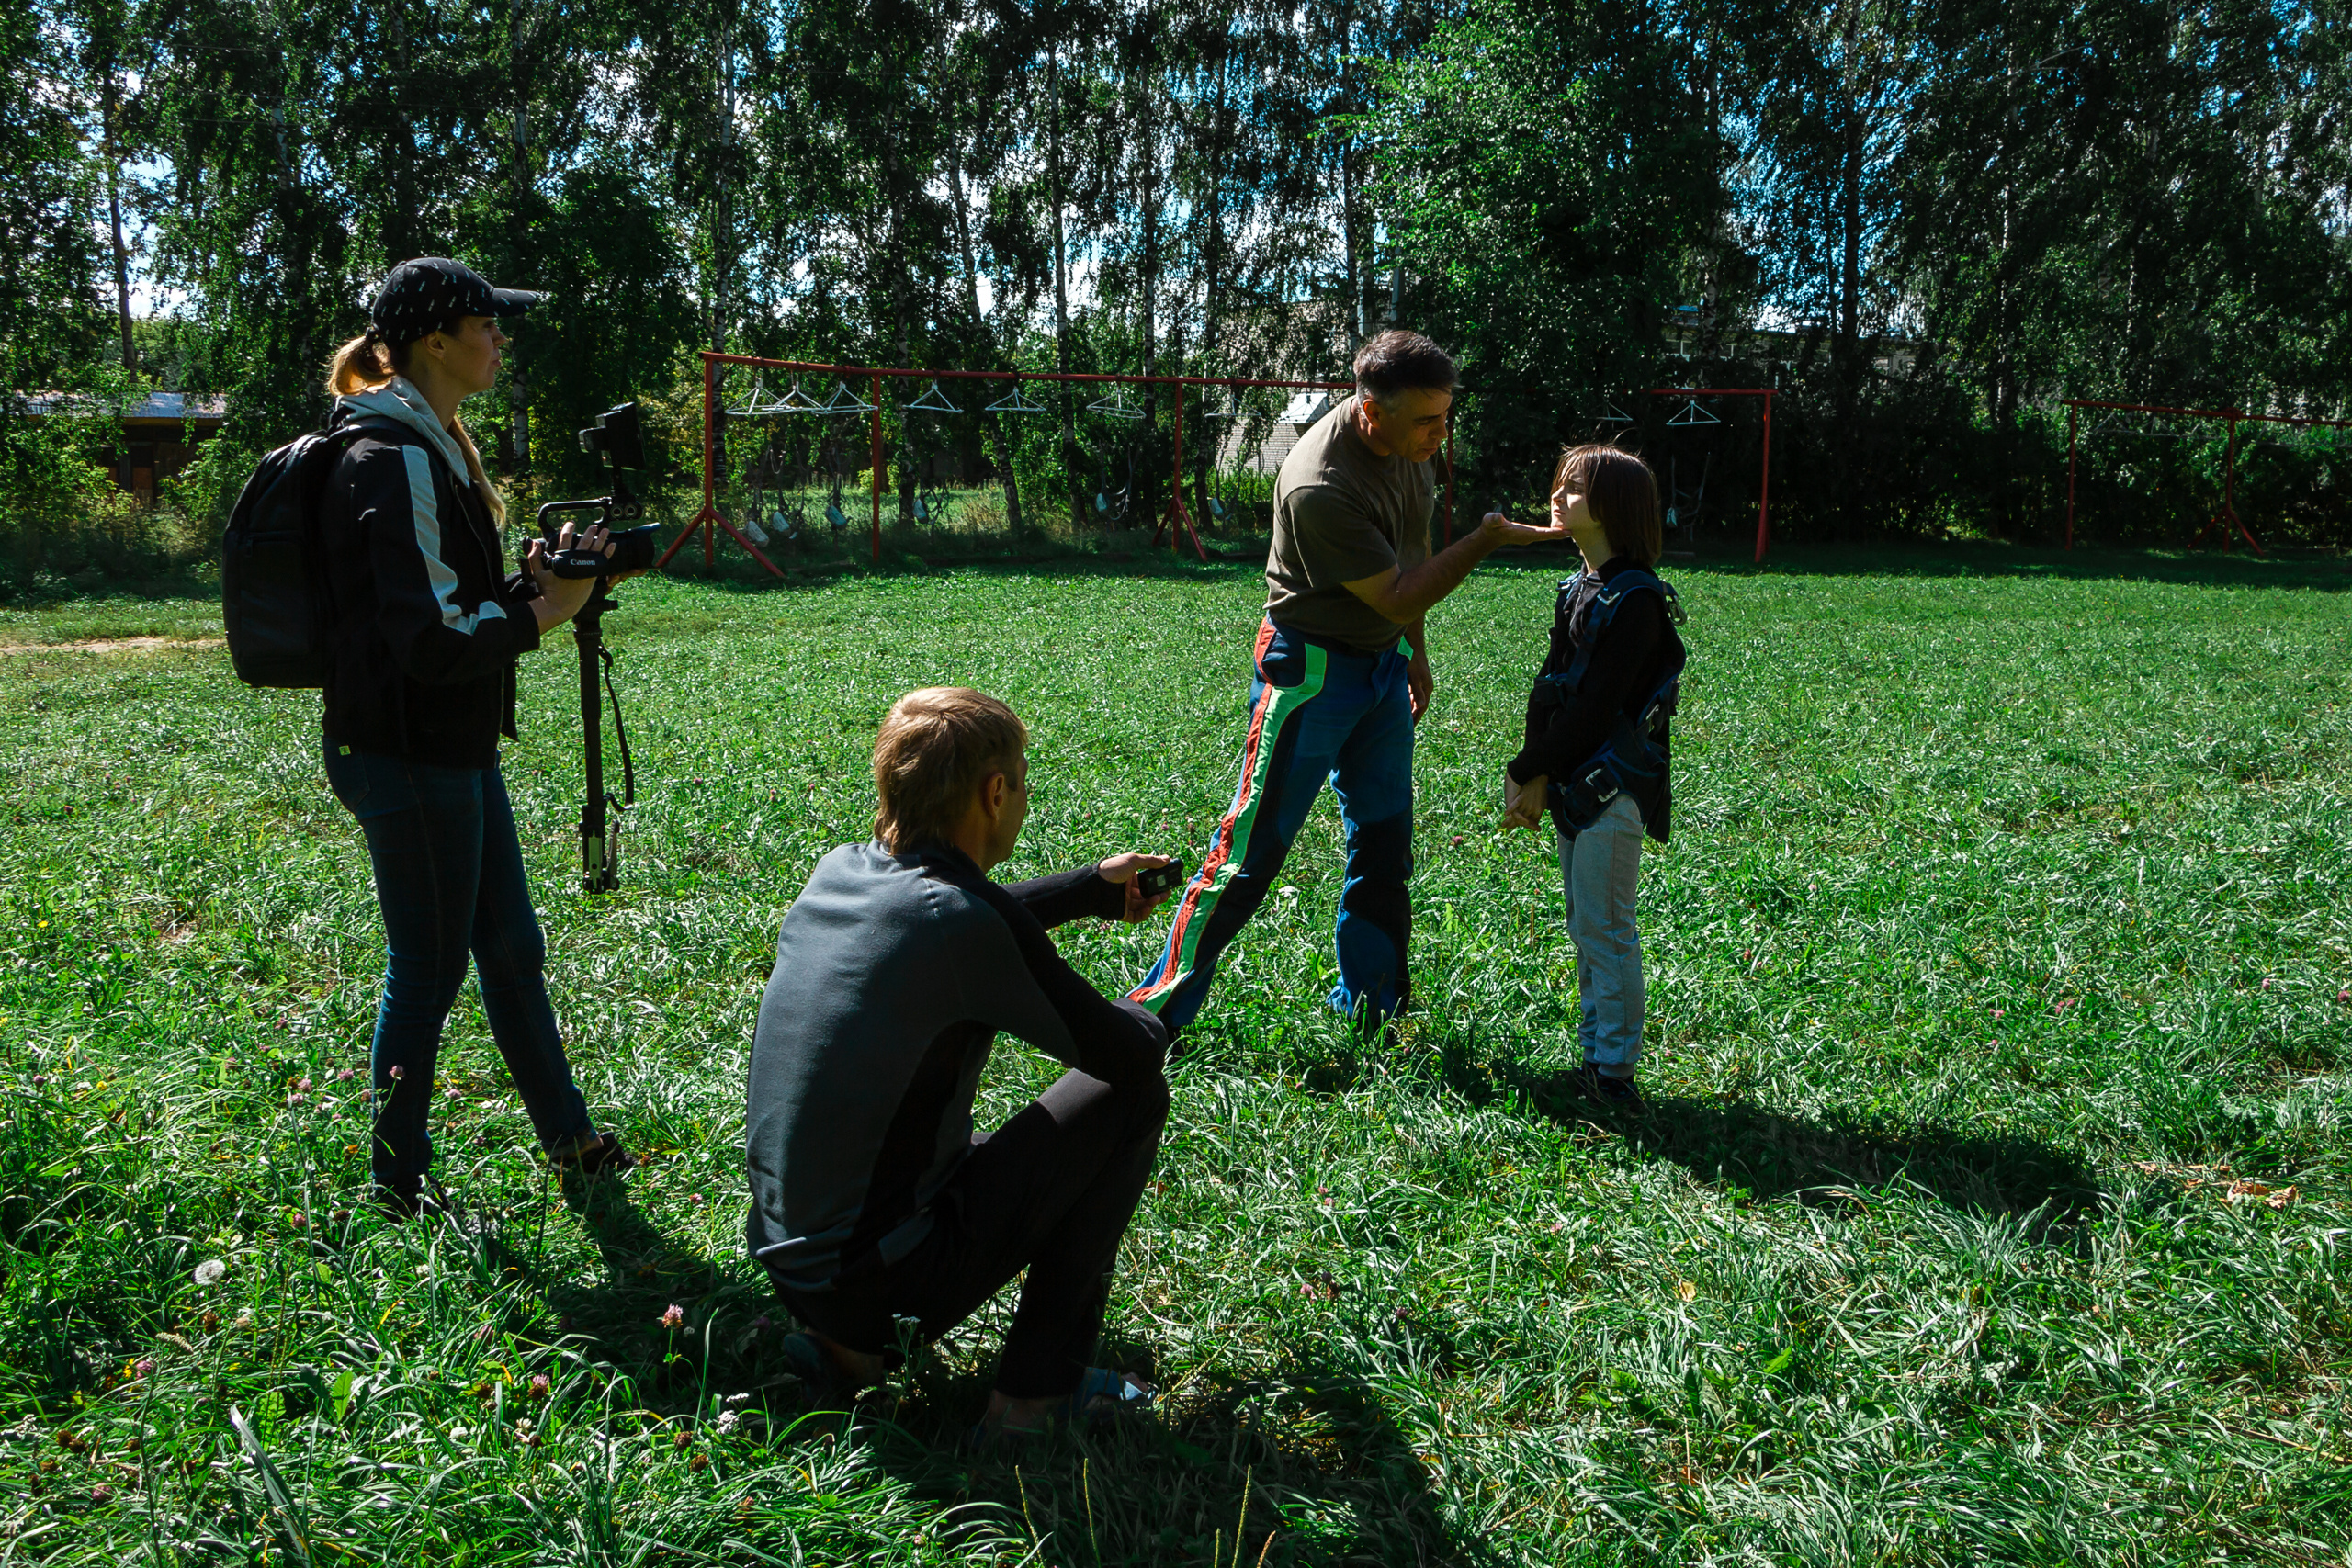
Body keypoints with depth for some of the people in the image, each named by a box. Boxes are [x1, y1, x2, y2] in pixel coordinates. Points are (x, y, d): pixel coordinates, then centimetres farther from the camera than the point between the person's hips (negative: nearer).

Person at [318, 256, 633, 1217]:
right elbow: (433, 639, -24)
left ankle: (566, 1137, 32)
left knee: (510, 946, 18)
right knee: (429, 969, 3)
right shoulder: (396, 461, -18)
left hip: (455, 751, 10)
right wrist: (542, 611, -13)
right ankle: (397, 1191, 20)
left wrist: (535, 579, 3)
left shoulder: (433, 447, 15)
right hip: (407, 757, -10)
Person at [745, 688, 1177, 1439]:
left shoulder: (838, 871, 1)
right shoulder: (964, 920, -22)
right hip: (885, 1276, -8)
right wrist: (1152, 1015, 12)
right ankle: (1036, 1390, 6)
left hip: (785, 1260, 8)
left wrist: (1092, 888, 31)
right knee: (1130, 1094, 1)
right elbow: (1125, 1053, -12)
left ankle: (847, 1341, 15)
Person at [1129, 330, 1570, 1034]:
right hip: (1311, 672, -8)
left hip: (1384, 666, 8)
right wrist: (1486, 539, -24)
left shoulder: (1410, 444, -4)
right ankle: (1158, 1011, 9)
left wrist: (1416, 654, 18)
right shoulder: (1320, 487, -30)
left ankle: (1367, 1011, 25)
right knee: (1253, 847, -3)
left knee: (1384, 847, 11)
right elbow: (1397, 597, -23)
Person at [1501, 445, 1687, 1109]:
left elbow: (1596, 706, -20)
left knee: (1607, 929, -3)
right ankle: (1595, 1056, 26)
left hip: (1612, 790, -9)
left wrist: (1530, 773, -15)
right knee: (1585, 927, 15)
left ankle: (1615, 1072, 6)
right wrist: (1532, 774, -2)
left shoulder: (1636, 599, -16)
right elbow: (1549, 686, 8)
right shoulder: (1578, 589, 11)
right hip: (1573, 784, 9)